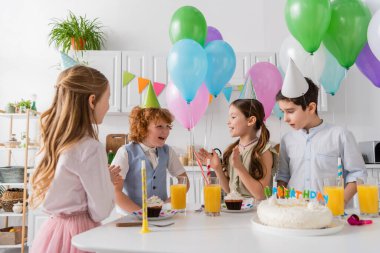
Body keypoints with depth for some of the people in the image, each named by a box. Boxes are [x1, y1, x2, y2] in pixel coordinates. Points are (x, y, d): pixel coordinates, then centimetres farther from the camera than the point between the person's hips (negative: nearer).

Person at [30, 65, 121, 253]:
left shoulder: (51, 140, 2)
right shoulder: (90, 148, -22)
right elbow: (101, 211, -16)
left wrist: (104, 178, 9)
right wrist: (108, 181, 0)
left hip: (52, 230, 8)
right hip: (78, 233, -7)